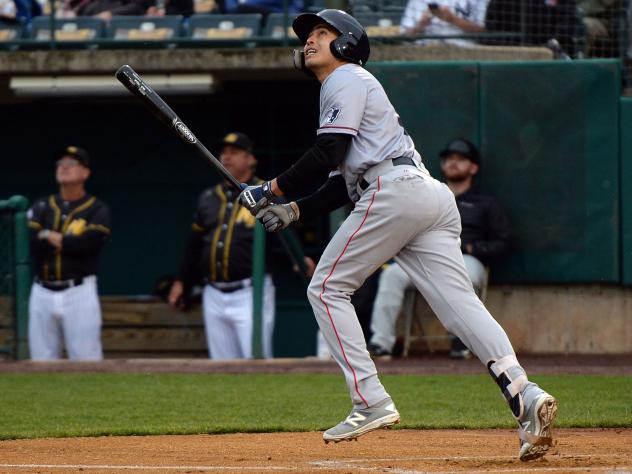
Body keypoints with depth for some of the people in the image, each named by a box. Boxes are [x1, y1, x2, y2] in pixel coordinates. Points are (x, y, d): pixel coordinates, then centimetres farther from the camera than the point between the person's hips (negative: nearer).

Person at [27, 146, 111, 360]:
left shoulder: (97, 210, 1)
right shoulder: (41, 207, 12)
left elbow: (88, 244, -15)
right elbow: (32, 244, -4)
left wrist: (50, 236, -5)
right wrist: (68, 242, -7)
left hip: (79, 293, -4)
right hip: (43, 293, 4)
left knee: (86, 363, -8)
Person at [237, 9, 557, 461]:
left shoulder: (347, 79, 5)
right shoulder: (347, 87, 34)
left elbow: (329, 153, -8)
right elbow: (344, 182, 29)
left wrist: (272, 189, -1)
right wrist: (293, 210, 21)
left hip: (395, 192, -9)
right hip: (433, 199, 9)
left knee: (327, 288, 2)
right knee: (461, 304, -7)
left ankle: (372, 402, -7)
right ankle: (526, 396, -27)